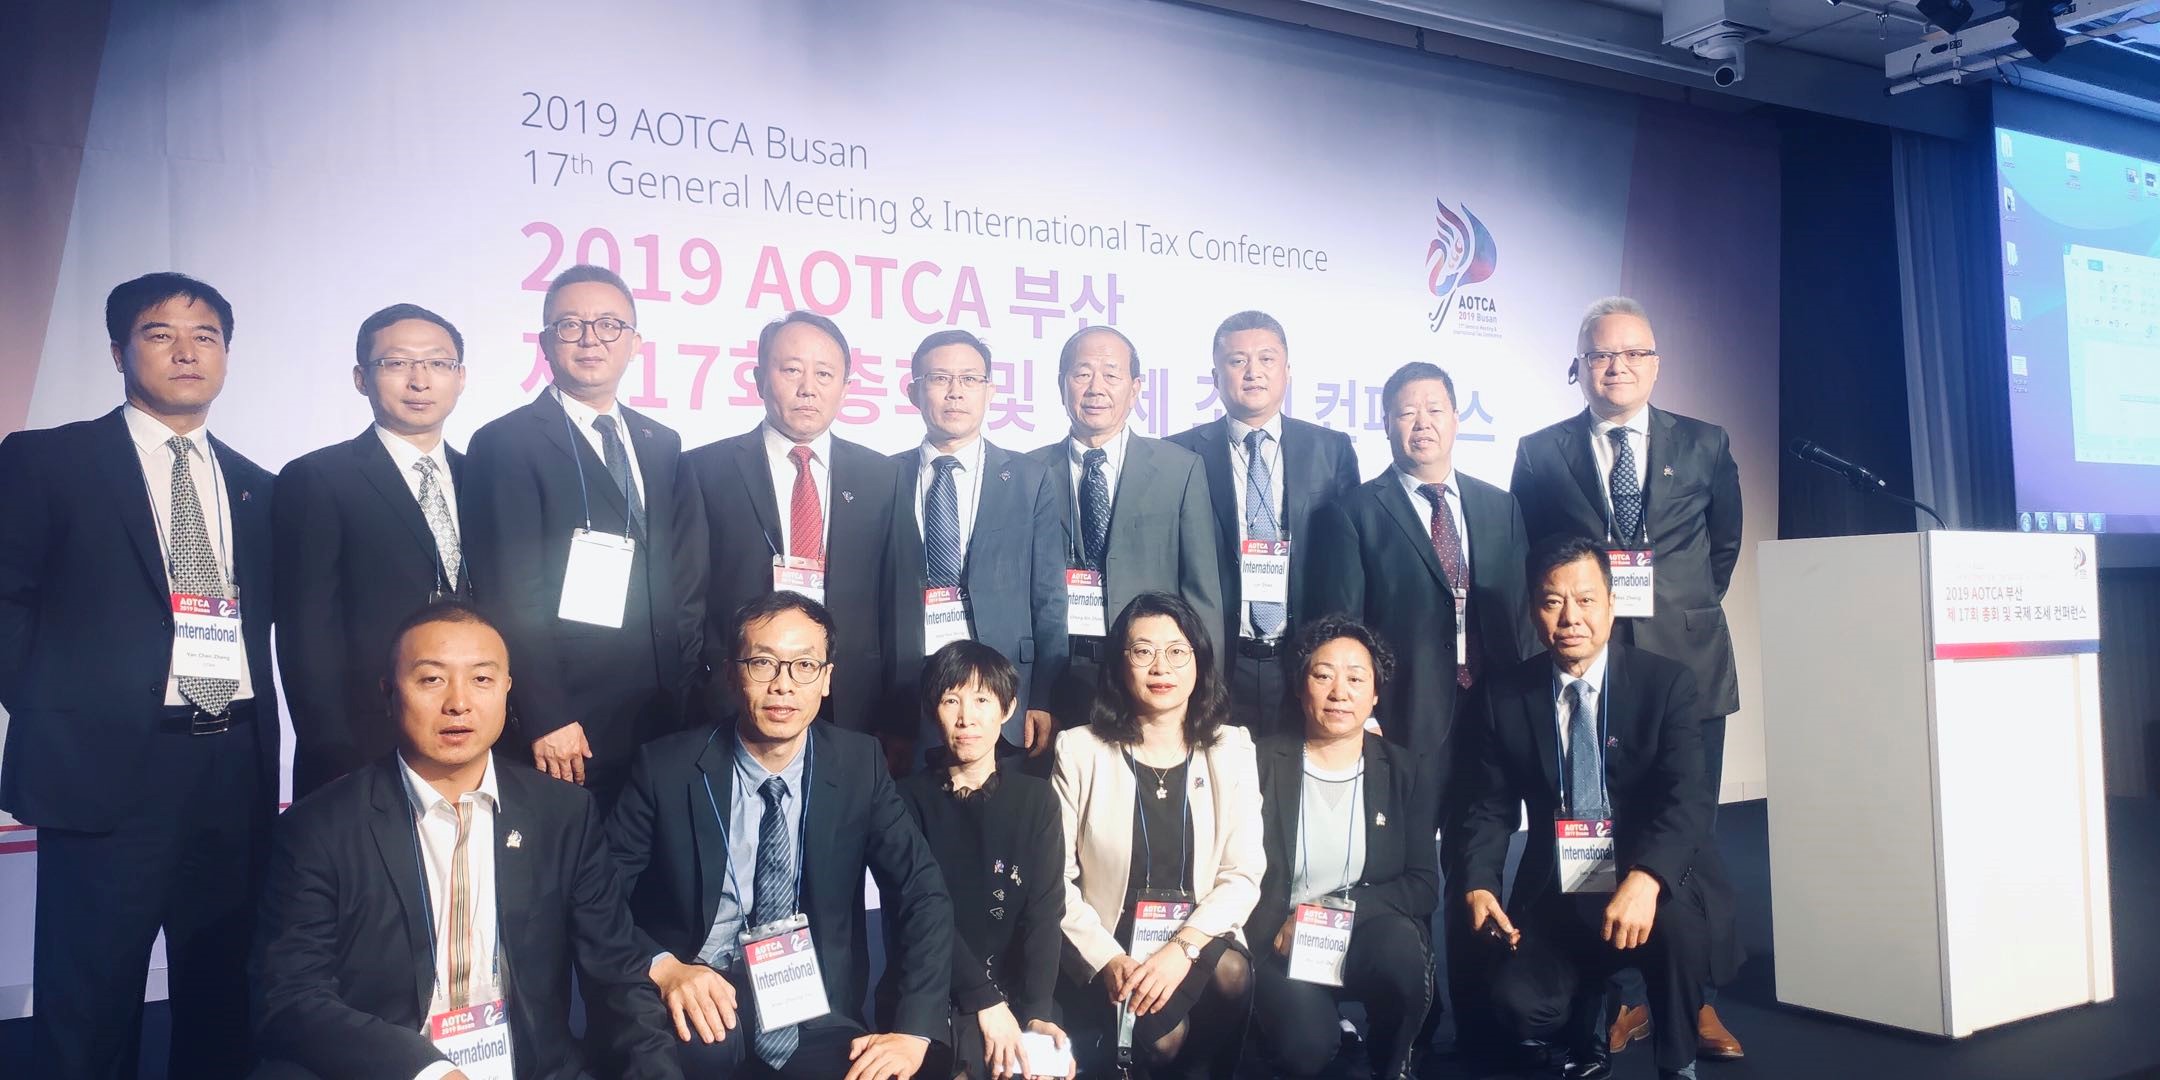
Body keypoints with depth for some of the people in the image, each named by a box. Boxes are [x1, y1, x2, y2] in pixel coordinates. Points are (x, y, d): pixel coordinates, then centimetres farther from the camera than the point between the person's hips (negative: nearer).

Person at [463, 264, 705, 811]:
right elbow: (512, 592, -10)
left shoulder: (662, 445, 14)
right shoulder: (508, 443, -4)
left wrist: (684, 681, 6)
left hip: (661, 717, 5)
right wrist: (545, 719, -14)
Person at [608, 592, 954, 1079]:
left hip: (816, 1009, 1)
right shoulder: (668, 767, -4)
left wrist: (913, 1031, -15)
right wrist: (661, 966, -22)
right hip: (700, 1006, -1)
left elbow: (924, 895, -2)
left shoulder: (859, 765, 0)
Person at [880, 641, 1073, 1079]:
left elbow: (1044, 913, -3)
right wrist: (985, 999, -20)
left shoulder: (1036, 799, 7)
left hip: (1010, 990, 2)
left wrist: (1037, 1011, -18)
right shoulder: (909, 798, 2)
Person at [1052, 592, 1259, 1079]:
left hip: (1202, 942, 2)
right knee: (1160, 1040, -30)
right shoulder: (1080, 751, 1)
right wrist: (1108, 961, -17)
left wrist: (1183, 948, -18)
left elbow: (1243, 874, -2)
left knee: (1230, 971, -31)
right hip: (1108, 951, -2)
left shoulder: (1231, 750, 5)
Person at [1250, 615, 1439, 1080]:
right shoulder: (1263, 763, 1)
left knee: (1401, 950, -34)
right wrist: (1282, 925, -18)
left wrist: (1340, 907, -16)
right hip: (1284, 942, -2)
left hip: (1370, 937, 2)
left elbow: (1422, 885, -1)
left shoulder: (1408, 775, 5)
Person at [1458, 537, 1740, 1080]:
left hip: (1654, 883, -2)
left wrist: (1646, 880, -38)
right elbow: (1490, 807, 4)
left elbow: (1686, 798, -19)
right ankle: (1589, 1036, 18)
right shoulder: (1508, 695, 0)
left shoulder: (1667, 682, -7)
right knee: (1520, 1004, -20)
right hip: (1556, 894, 2)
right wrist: (1479, 885, -16)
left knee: (1676, 925, -35)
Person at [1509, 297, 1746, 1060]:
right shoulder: (1540, 453, 4)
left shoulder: (1705, 445, 6)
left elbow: (1724, 544, 17)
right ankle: (1625, 997, 16)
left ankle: (1697, 1001, 17)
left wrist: (1685, 610, 13)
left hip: (1686, 666, 1)